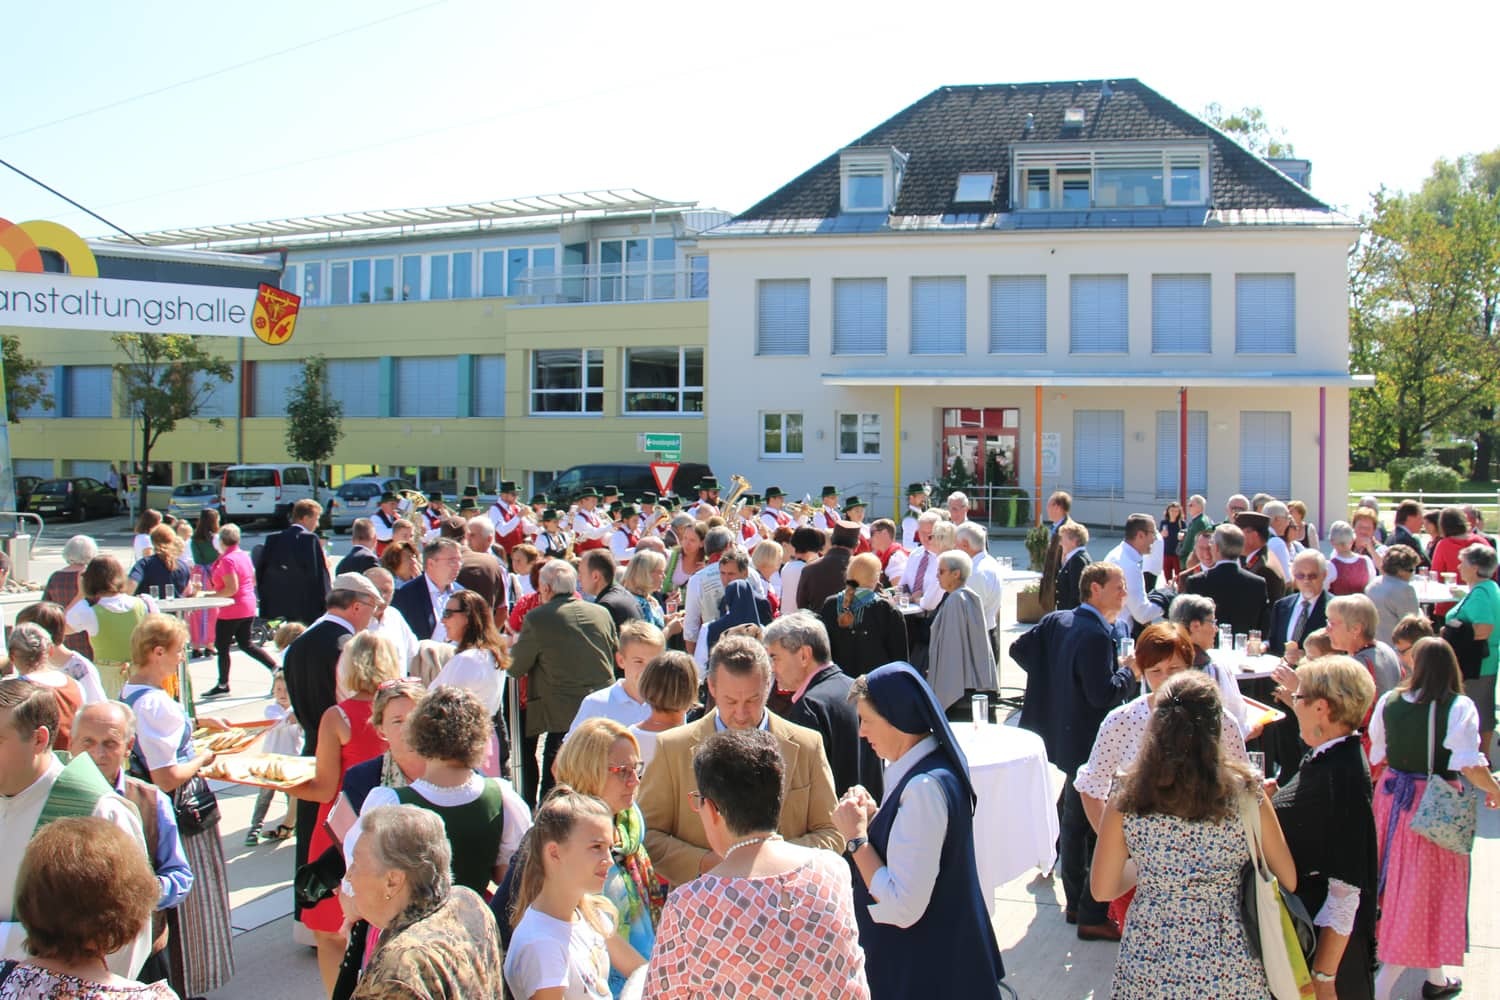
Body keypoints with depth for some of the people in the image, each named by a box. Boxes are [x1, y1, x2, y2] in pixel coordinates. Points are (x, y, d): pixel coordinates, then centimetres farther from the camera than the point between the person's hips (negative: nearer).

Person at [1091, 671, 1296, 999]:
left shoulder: (1126, 803, -11)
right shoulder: (1245, 794, -13)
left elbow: (1102, 890, -3)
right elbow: (1289, 880, -3)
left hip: (1149, 962, 0)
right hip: (1228, 969, 0)